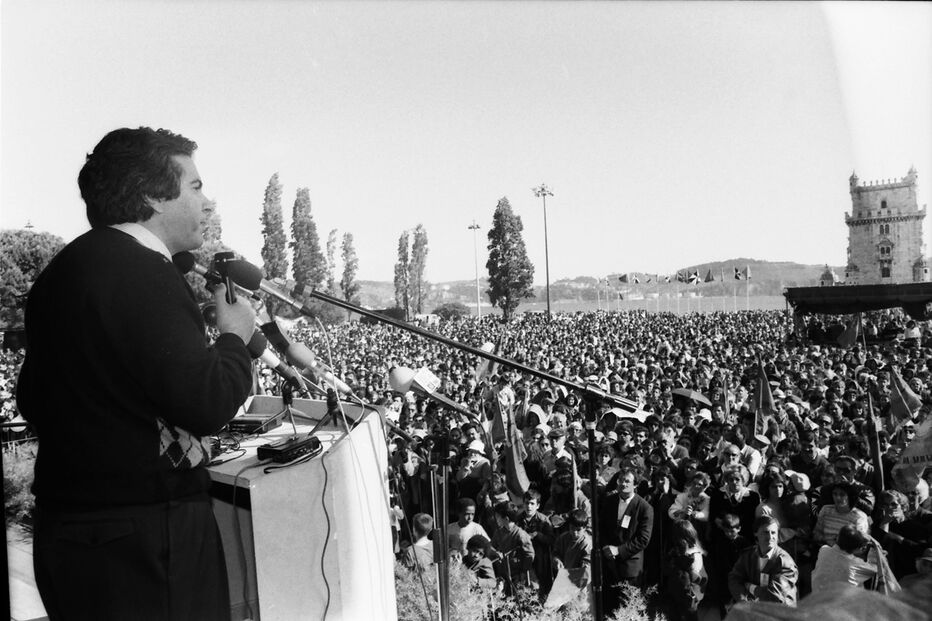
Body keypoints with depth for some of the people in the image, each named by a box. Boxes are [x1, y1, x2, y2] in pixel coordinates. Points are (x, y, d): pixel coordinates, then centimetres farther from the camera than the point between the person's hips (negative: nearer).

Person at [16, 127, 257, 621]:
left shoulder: (59, 271, 10)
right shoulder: (142, 272, -19)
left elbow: (33, 403, 18)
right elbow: (206, 404, -26)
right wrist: (235, 336, -8)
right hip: (143, 541, -9)